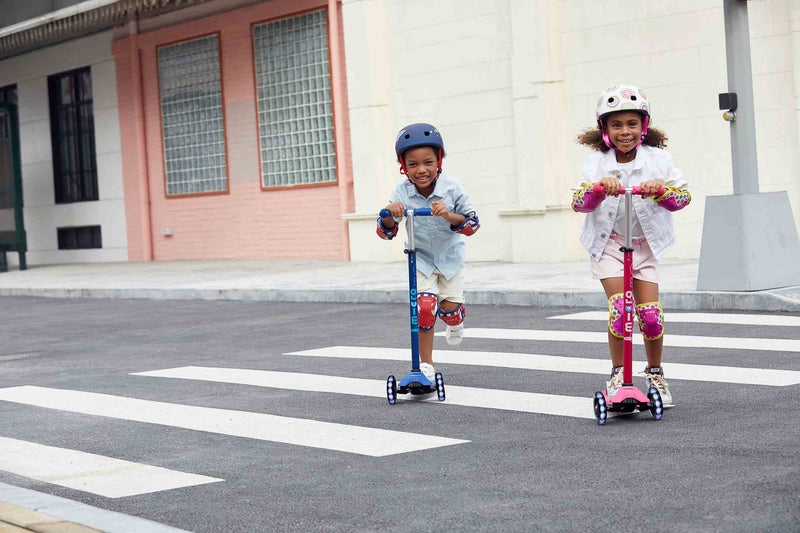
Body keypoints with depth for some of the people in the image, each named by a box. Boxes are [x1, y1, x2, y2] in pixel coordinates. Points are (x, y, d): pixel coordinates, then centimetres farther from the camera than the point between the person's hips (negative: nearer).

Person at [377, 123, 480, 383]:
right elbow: (385, 232, -16)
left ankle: (455, 323, 38)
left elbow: (472, 223, -20)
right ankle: (425, 364, -3)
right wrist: (389, 214, -38)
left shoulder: (452, 188, -21)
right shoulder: (401, 194, -20)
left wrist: (449, 215, -39)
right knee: (424, 305, -17)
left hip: (450, 254, 0)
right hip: (420, 257, 0)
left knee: (450, 306, -5)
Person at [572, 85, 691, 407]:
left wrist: (660, 189, -31)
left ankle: (655, 374, 17)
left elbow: (683, 197, -10)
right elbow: (579, 203, -19)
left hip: (645, 243, 1)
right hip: (607, 242, -1)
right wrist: (599, 186, -39)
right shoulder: (597, 162, -8)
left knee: (651, 313, -6)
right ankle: (617, 374, -1)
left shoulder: (657, 159, -6)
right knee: (620, 306, -17)